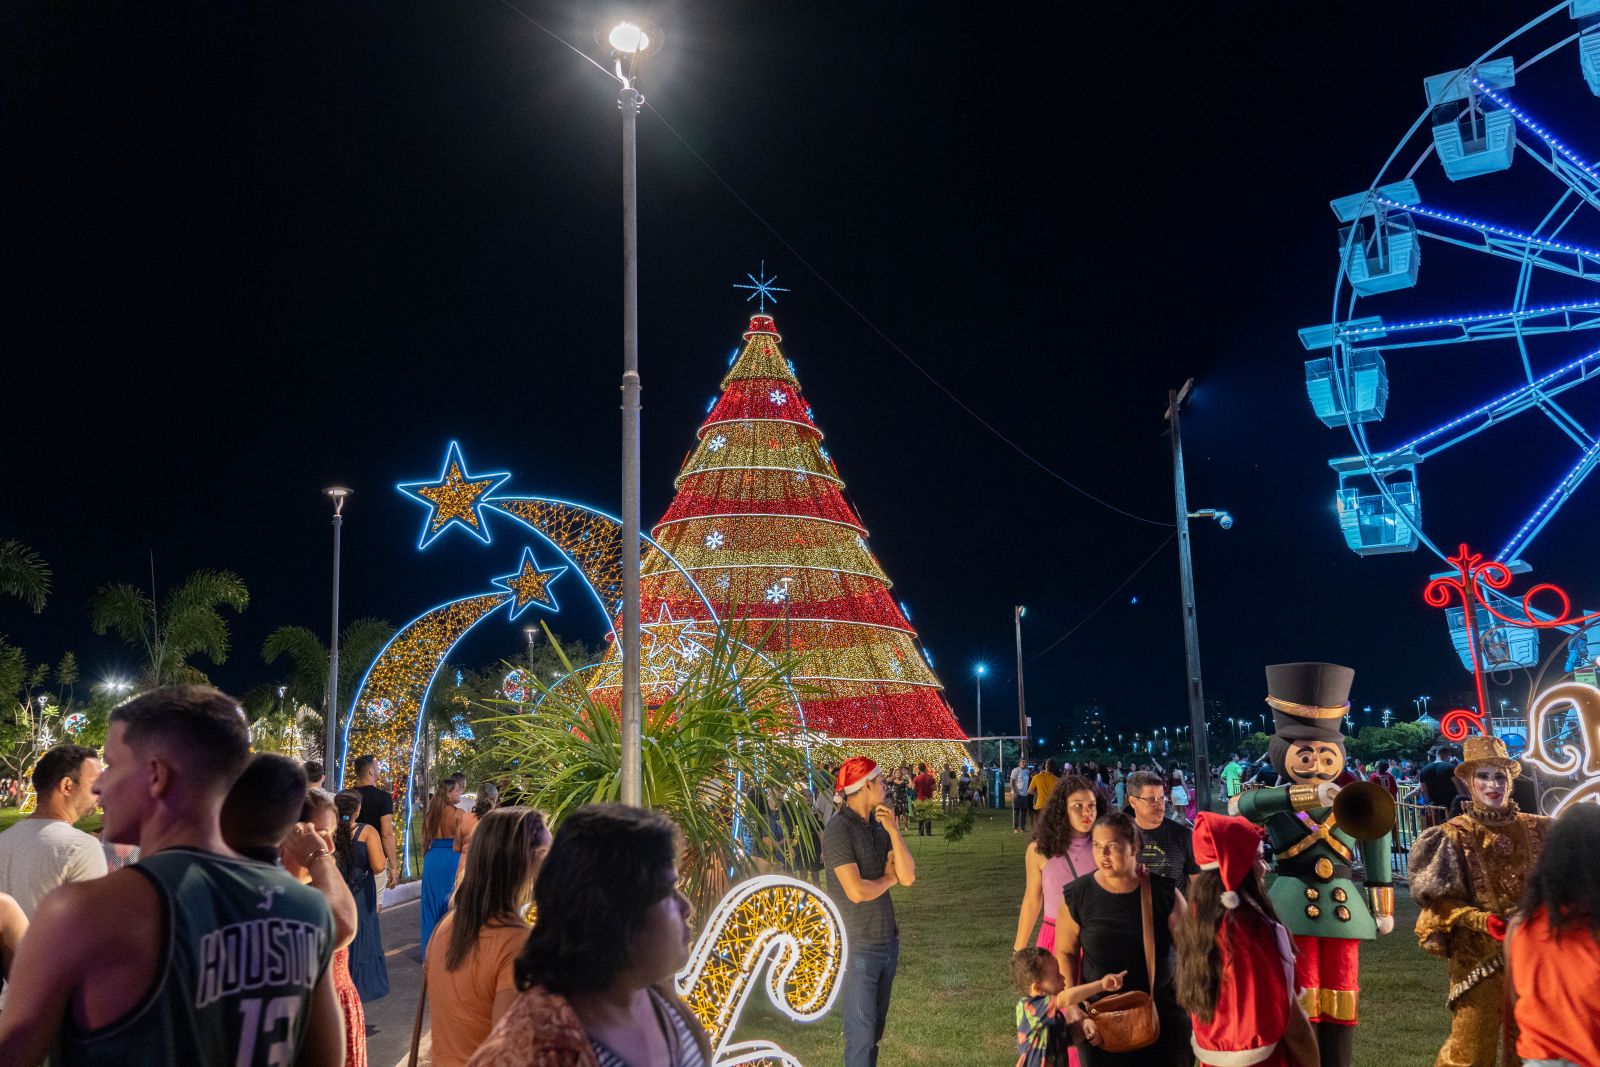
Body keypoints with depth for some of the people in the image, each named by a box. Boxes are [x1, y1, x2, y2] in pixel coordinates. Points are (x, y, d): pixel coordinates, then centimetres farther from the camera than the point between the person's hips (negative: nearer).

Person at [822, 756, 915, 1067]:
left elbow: (908, 877, 1)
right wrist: (888, 879, -4)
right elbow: (856, 891, -22)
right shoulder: (838, 830, -15)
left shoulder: (877, 826, 7)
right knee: (861, 1036, -2)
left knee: (875, 1032, 13)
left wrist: (893, 831, -9)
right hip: (858, 947, -7)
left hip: (887, 942, 7)